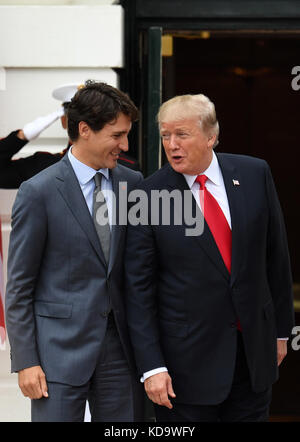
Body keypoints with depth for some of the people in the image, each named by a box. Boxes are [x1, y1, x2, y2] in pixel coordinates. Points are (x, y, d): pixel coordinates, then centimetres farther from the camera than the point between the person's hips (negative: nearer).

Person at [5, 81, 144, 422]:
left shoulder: (132, 183, 7)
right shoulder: (38, 192, -7)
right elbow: (18, 286, -5)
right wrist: (25, 361, -9)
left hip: (120, 346, 4)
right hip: (61, 350, -4)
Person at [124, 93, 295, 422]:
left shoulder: (254, 175, -1)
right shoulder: (149, 195, -9)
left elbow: (276, 256, 8)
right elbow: (139, 287, -8)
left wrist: (280, 330, 10)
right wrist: (151, 366, -12)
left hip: (254, 347, 3)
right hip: (188, 356, -3)